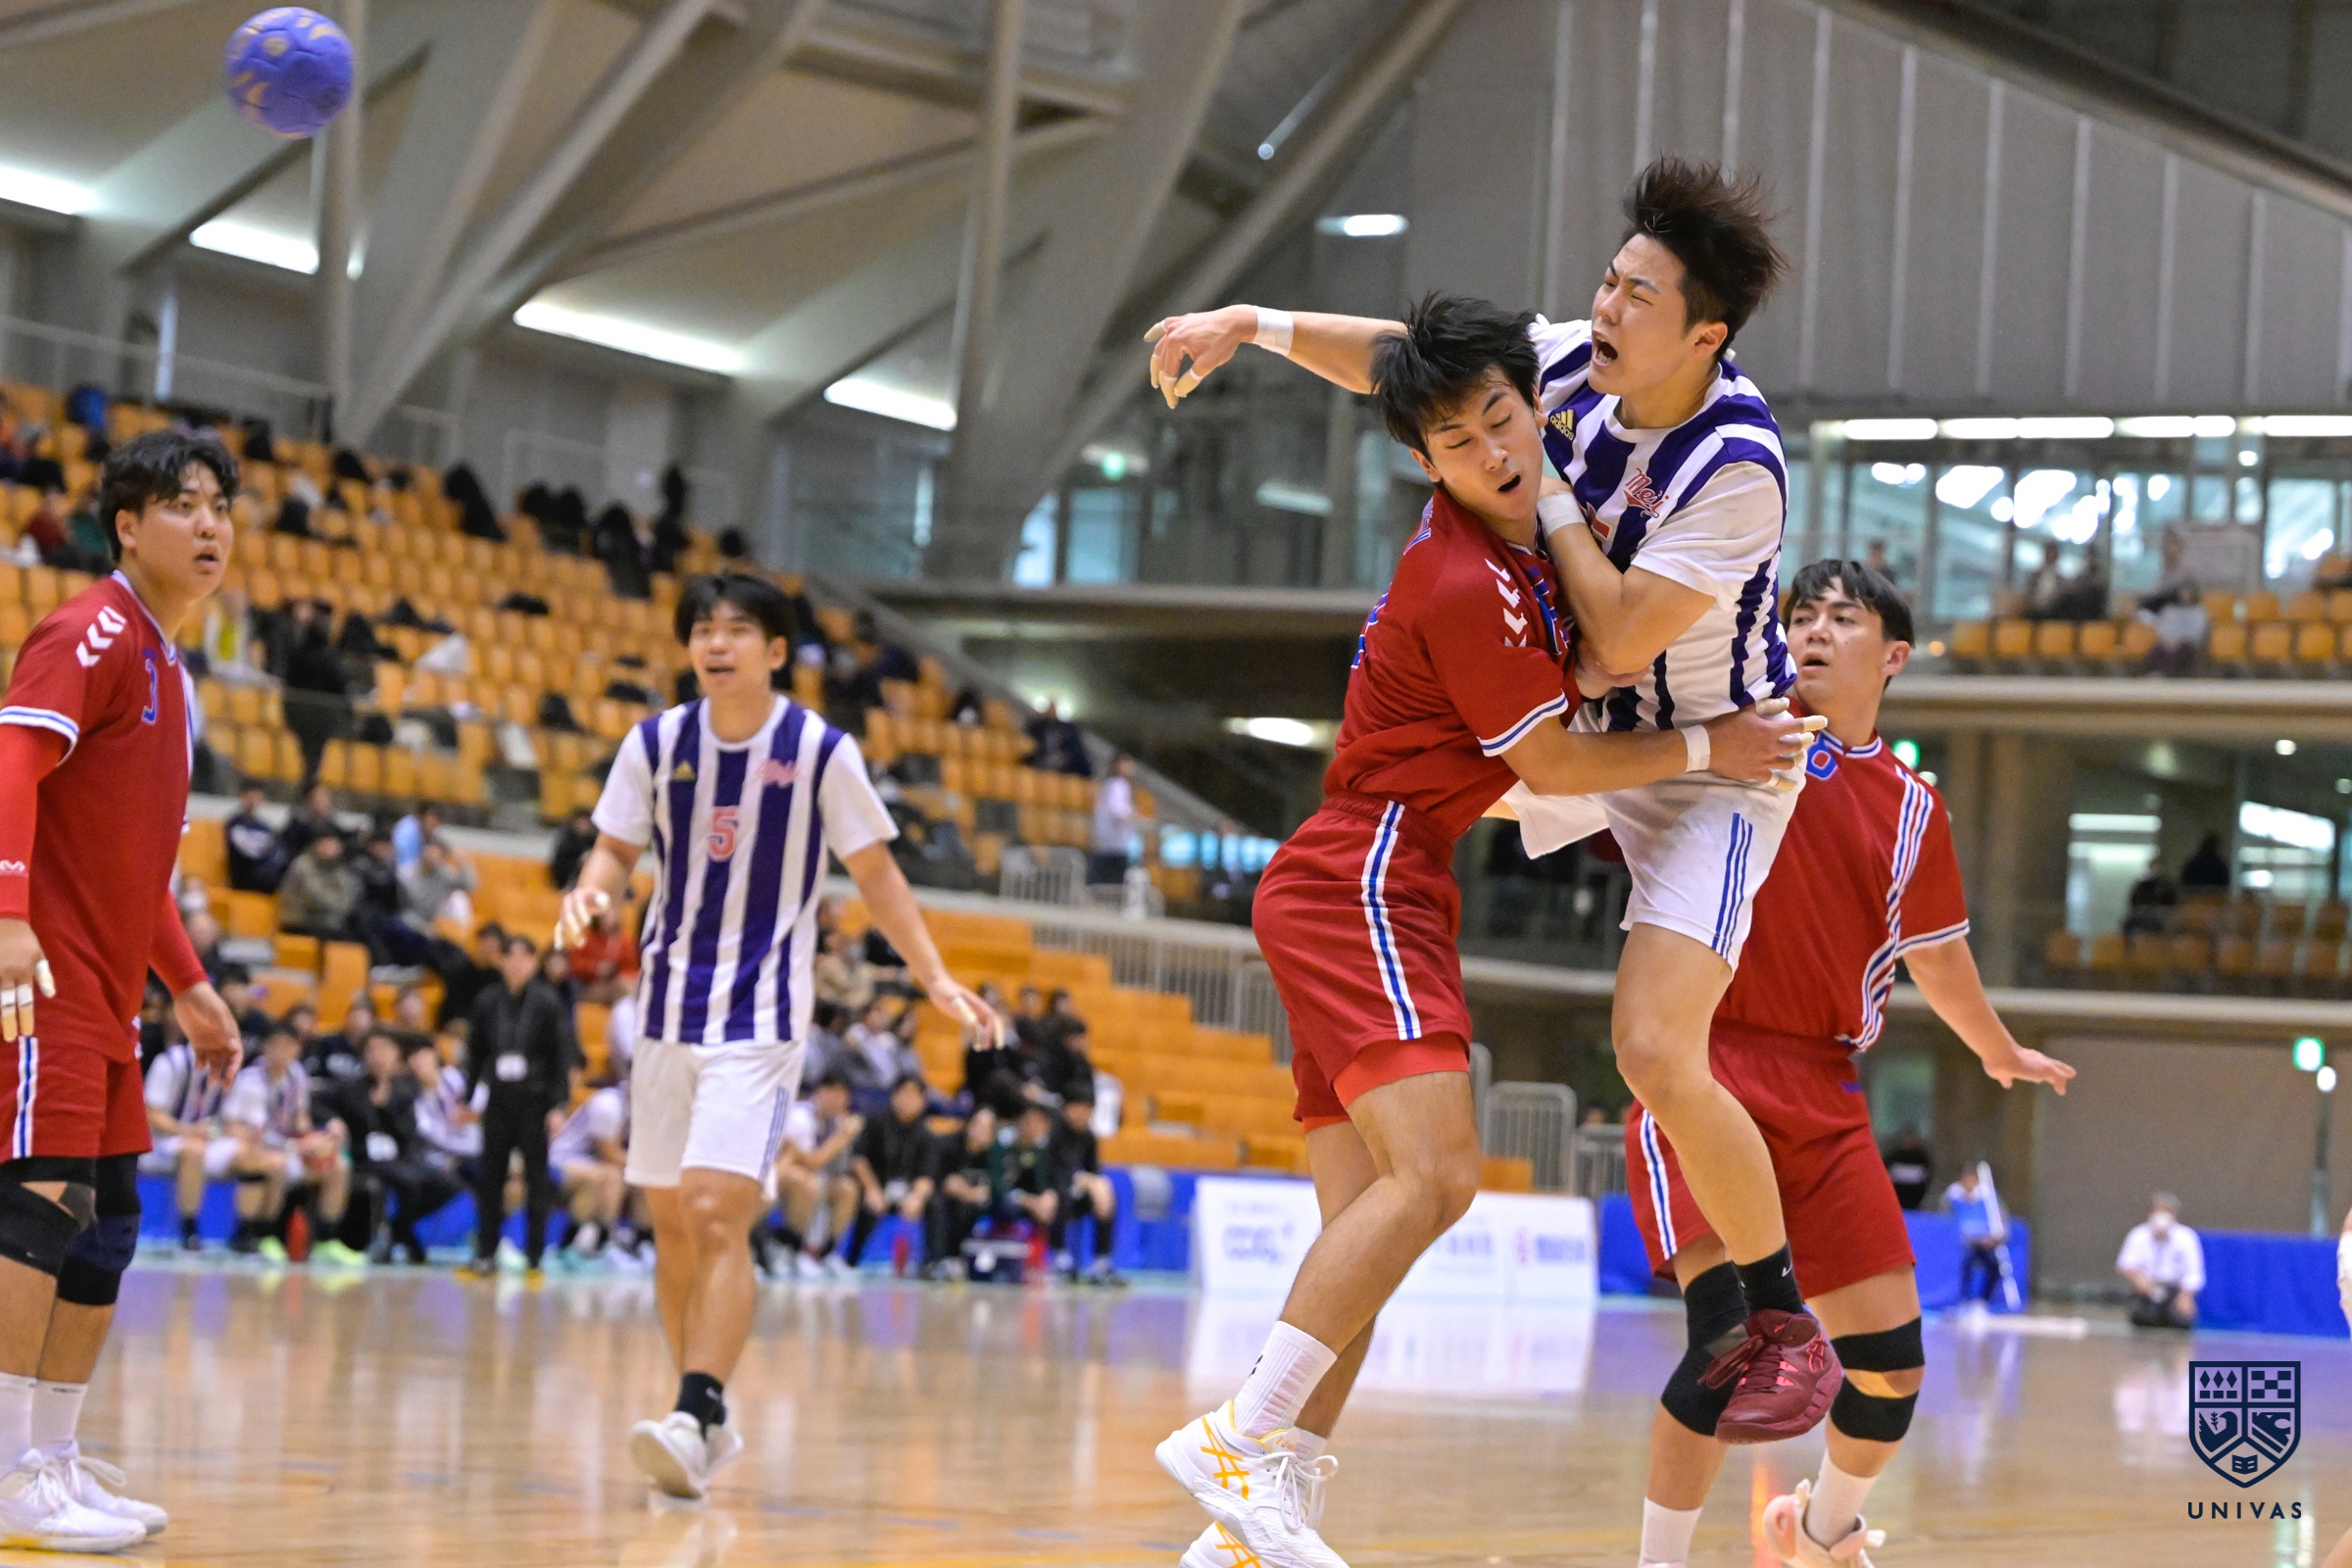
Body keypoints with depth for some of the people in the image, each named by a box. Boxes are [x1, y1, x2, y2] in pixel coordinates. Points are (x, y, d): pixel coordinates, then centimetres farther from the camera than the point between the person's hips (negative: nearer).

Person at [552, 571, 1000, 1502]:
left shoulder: (822, 753, -7)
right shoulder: (658, 744, 1)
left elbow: (874, 873, 2)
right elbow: (618, 849, 10)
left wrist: (936, 980, -6)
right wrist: (591, 893, -13)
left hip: (761, 1017, -5)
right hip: (669, 1004, 5)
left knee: (718, 1216, -19)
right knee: (671, 1223, 10)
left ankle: (695, 1422, -25)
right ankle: (705, 1417, 23)